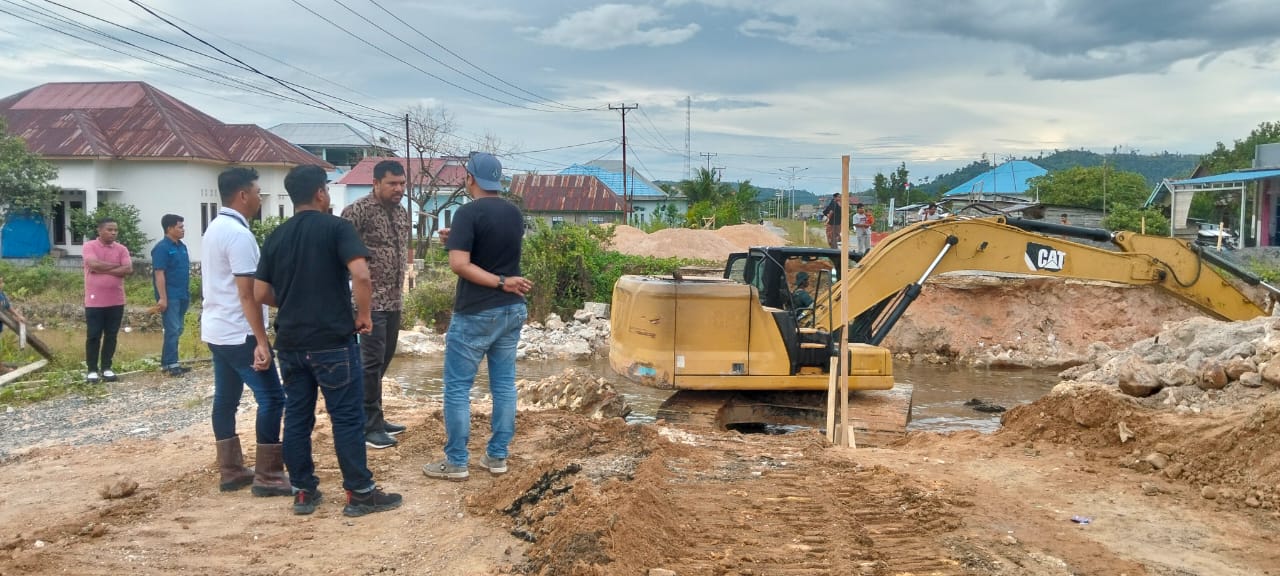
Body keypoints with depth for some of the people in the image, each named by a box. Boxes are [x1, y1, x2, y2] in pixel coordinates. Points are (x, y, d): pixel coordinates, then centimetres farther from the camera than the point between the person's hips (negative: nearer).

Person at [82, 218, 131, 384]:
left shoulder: (121, 249, 5)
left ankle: (106, 368, 15)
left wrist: (103, 269, -13)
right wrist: (116, 266, -8)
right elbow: (94, 264, -20)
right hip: (94, 301, -3)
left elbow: (128, 269, -8)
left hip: (116, 301, 3)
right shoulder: (89, 246, -3)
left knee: (111, 336, 7)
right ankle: (92, 370, 9)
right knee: (93, 336, 2)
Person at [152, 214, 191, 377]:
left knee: (177, 330, 11)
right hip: (170, 296, -9)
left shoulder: (182, 247, 14)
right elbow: (159, 274, -17)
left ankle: (167, 362, 18)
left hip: (181, 296, 9)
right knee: (172, 330, -7)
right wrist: (162, 298, -21)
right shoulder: (162, 248, -12)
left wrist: (187, 293, 19)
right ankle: (171, 364, -3)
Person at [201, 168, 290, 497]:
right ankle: (267, 477, -5)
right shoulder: (238, 234, -19)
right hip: (239, 333, -10)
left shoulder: (214, 228, 13)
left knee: (226, 399, 12)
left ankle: (230, 472, 18)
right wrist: (261, 340, -23)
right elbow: (247, 292, -23)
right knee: (271, 398, -7)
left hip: (216, 329, 10)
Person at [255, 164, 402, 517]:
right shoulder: (336, 227, -7)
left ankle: (303, 491, 18)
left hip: (290, 342, 6)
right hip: (332, 340, -5)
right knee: (347, 417, 1)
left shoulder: (276, 237, 9)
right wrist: (363, 315, -7)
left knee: (297, 416, 11)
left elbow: (260, 294, 9)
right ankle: (360, 493, 5)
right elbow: (360, 275, -21)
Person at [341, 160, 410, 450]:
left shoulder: (402, 212, 12)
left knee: (384, 360, 13)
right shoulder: (358, 211, -12)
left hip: (394, 300, 8)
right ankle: (369, 426, 2)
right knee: (372, 362, -5)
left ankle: (375, 418, 24)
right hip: (370, 300, -8)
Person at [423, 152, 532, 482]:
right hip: (512, 310, 7)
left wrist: (500, 283, -18)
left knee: (457, 387, 3)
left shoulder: (469, 213, -13)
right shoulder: (514, 214, 8)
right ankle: (498, 457, 17)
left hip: (475, 314, -7)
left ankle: (456, 462, 7)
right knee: (504, 384, 11)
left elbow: (459, 264, -22)